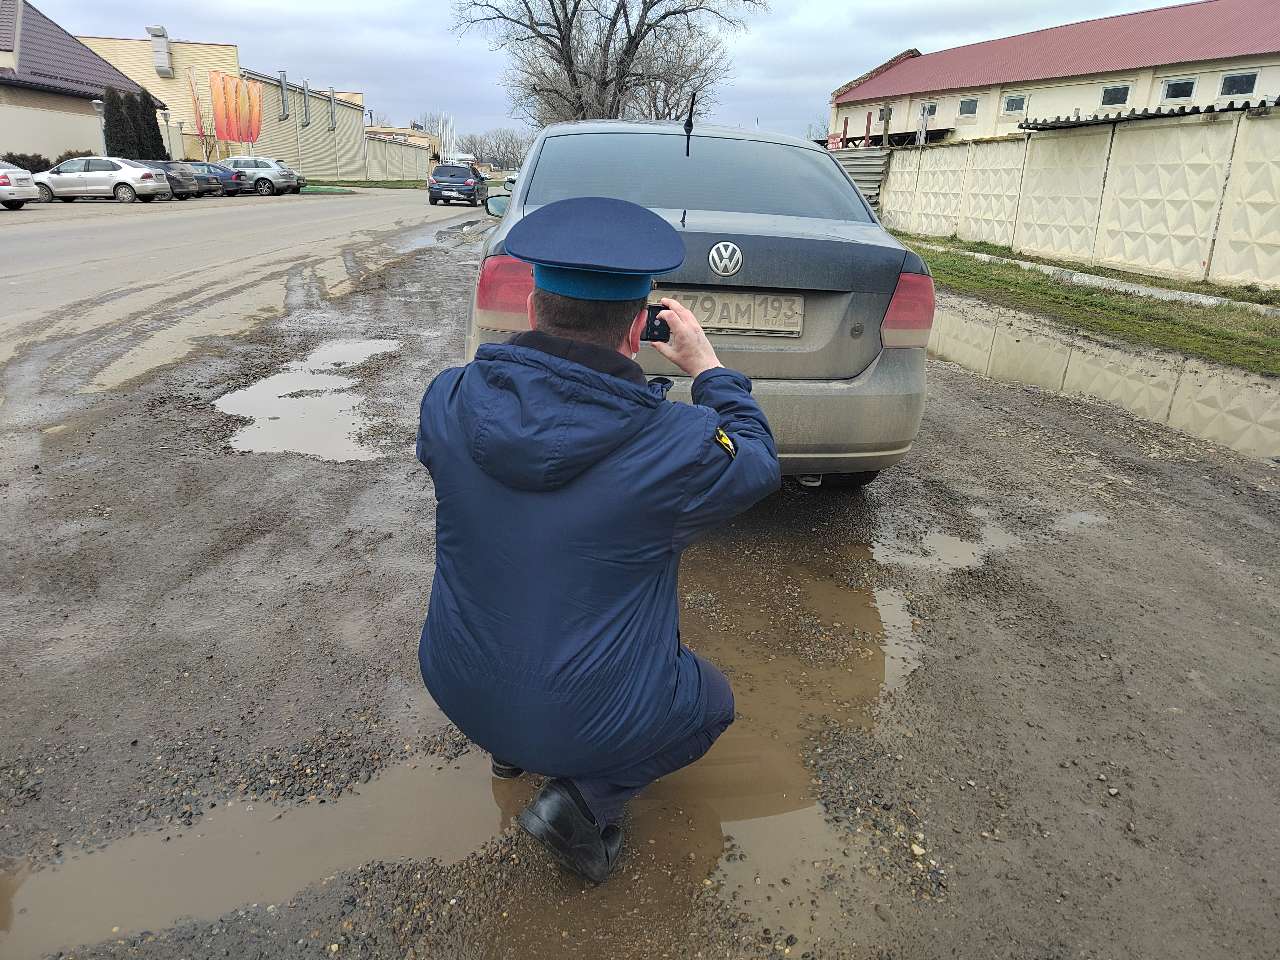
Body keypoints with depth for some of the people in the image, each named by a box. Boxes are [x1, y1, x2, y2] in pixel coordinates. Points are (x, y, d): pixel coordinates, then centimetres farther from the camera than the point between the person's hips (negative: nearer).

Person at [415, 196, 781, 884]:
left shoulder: (448, 401, -15)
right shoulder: (679, 447, -26)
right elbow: (756, 463, -2)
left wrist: (544, 346, 14)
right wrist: (706, 366, 10)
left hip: (459, 691, 5)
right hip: (595, 719, -4)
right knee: (711, 699, 25)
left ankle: (511, 747, 26)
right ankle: (587, 796, 5)